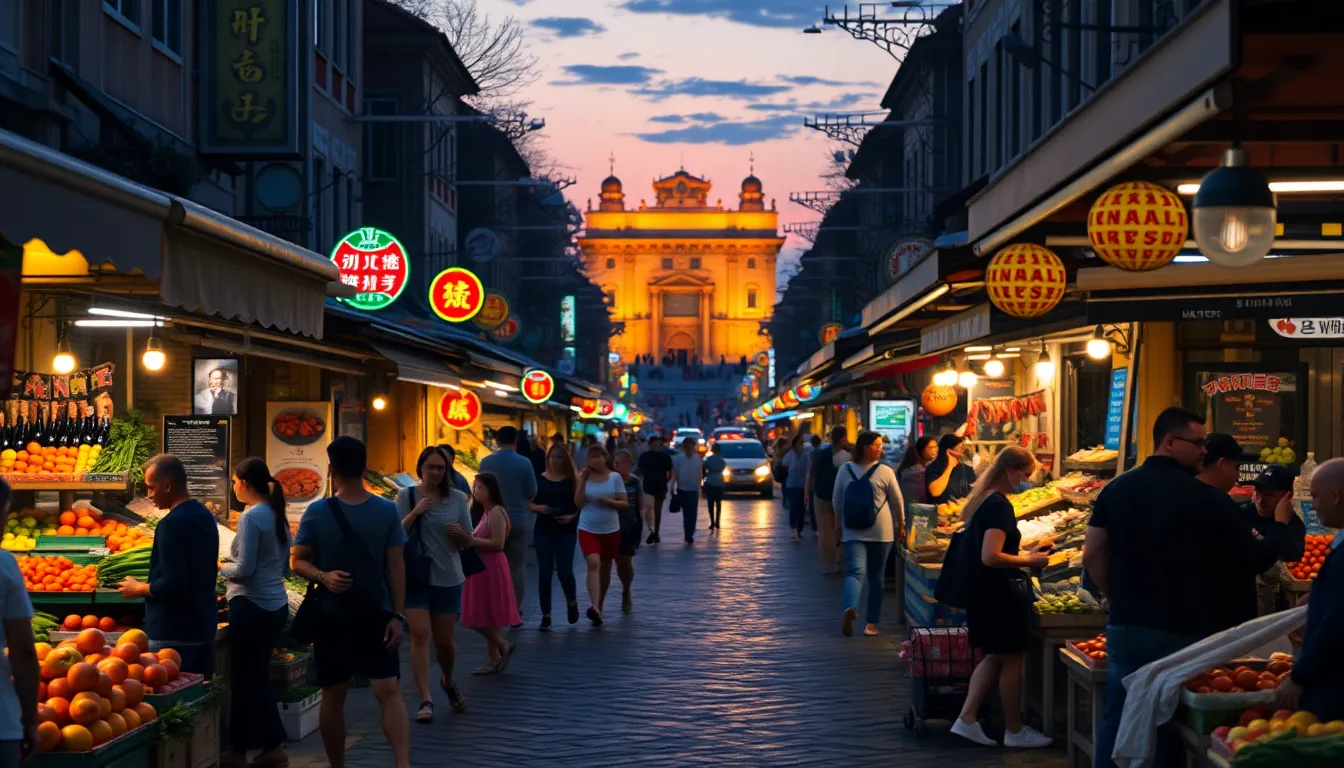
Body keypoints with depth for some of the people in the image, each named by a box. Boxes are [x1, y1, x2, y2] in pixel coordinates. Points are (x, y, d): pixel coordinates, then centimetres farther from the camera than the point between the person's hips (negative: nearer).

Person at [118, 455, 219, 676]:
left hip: (173, 634, -9)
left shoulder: (172, 524, -18)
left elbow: (172, 584, -23)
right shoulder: (205, 516, 10)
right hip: (204, 627, 9)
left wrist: (138, 589, -6)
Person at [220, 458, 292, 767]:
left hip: (252, 606, -8)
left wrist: (221, 567, 1)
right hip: (275, 604, 8)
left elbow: (244, 569, -18)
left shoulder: (251, 516, -15)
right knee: (259, 675, 16)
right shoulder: (277, 515, 10)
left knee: (245, 678, 1)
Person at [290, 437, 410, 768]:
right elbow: (296, 560, 0)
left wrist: (398, 615, -6)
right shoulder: (317, 512, -5)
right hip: (331, 617, 1)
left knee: (388, 690, -11)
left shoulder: (387, 510, -4)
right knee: (333, 696, 9)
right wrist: (323, 576, -20)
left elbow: (395, 565, -1)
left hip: (377, 615, -1)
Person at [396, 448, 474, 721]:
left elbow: (467, 543, 5)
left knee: (445, 639, 9)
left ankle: (448, 681, 39)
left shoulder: (458, 499, 1)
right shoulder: (406, 496, -3)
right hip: (415, 577, -2)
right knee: (420, 634, -13)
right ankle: (425, 700, -14)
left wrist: (459, 532, -17)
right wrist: (415, 513, -20)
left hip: (448, 578, 2)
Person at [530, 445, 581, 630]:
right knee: (544, 571, -1)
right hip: (543, 531, 1)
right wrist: (538, 507, -15)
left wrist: (572, 516, -16)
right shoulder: (539, 480, 3)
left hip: (566, 531, -1)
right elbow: (528, 503, 5)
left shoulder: (572, 481, 2)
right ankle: (546, 616, 6)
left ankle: (572, 601, 25)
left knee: (565, 571, -7)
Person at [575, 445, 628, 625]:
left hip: (611, 530, 2)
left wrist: (608, 501, -18)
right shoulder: (584, 477, 0)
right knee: (593, 564, -23)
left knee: (605, 570, 13)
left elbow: (624, 503, -1)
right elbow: (578, 503, -8)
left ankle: (599, 607, 31)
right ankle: (594, 606, -36)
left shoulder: (615, 477, 0)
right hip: (588, 529, -2)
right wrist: (581, 481, -13)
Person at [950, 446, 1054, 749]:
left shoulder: (980, 500, 10)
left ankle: (967, 718, 10)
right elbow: (991, 557, -28)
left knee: (994, 656, 16)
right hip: (1001, 595, -9)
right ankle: (1014, 730, 13)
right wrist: (1029, 561, -16)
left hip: (981, 593, 9)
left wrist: (1026, 554, 17)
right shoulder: (1000, 506, -20)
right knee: (1012, 660, 3)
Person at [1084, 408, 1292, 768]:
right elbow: (1255, 560, -5)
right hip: (1183, 633, -4)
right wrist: (1280, 523, 13)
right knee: (1170, 731, 5)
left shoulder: (1116, 489, 3)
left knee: (1117, 721, 11)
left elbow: (1092, 555, 2)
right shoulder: (1209, 500, -12)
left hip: (1125, 628, 4)